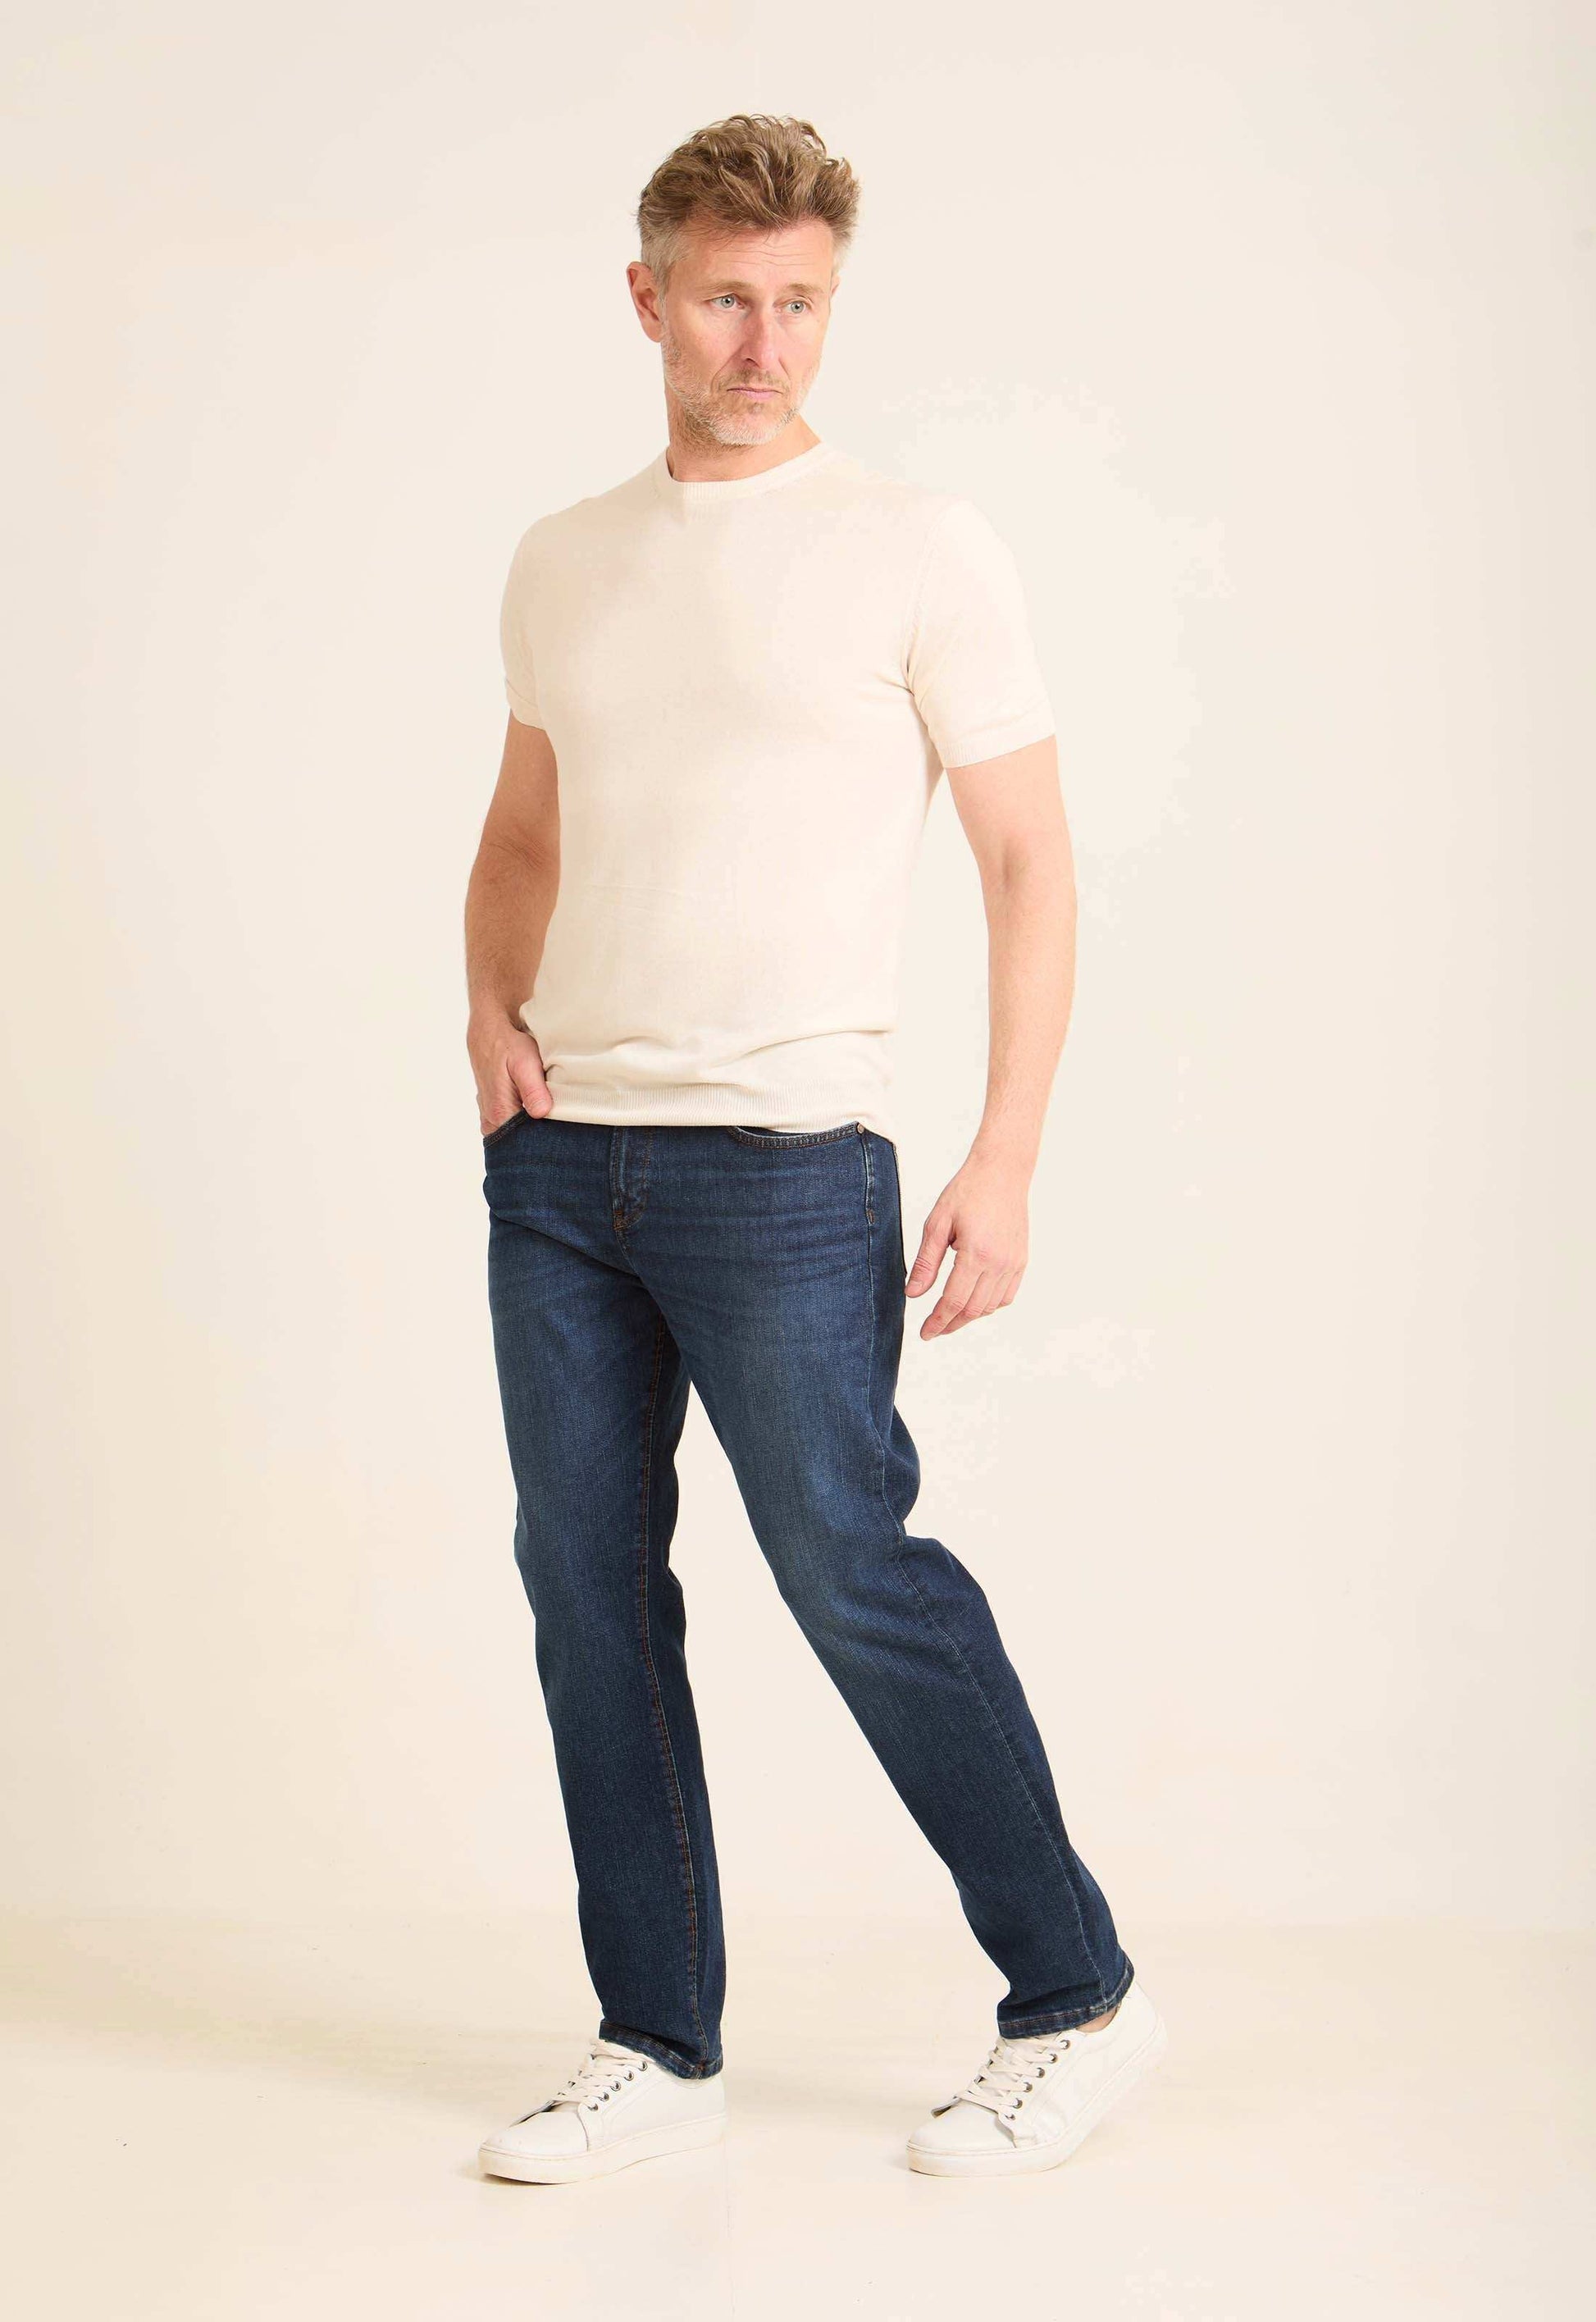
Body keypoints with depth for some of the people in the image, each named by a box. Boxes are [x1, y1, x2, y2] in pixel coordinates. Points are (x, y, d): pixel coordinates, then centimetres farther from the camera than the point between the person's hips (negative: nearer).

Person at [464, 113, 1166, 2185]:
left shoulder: (922, 548, 0)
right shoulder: (563, 564, 15)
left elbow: (1031, 863, -3)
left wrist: (1005, 1159, -11)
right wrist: (492, 1005, 5)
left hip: (783, 1159, -5)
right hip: (559, 1157, 6)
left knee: (854, 1573, -6)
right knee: (586, 1587, 6)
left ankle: (1078, 1998, 11)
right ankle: (658, 2047, 18)